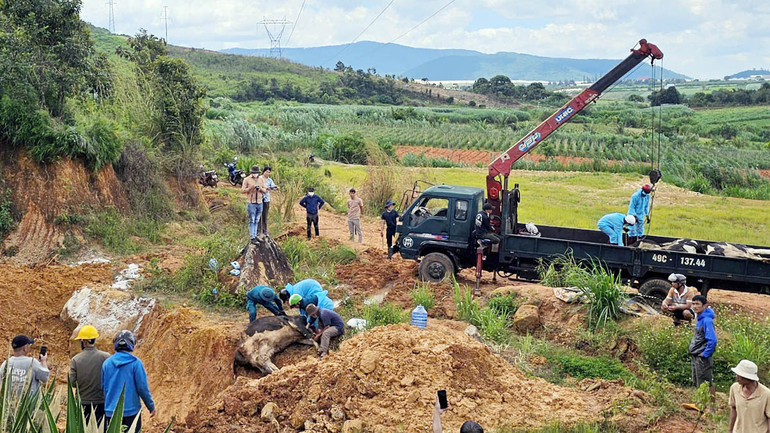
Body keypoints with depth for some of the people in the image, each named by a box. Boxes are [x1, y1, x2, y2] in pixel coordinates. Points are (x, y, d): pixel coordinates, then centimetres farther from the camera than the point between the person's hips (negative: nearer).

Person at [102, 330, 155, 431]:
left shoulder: (106, 363, 2)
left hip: (111, 412, 4)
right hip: (131, 411, -4)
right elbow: (142, 388, -10)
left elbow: (103, 387, 9)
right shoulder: (135, 363, -10)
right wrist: (151, 407, 2)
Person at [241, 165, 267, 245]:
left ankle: (255, 235, 16)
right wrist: (250, 188, -19)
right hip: (251, 203, -4)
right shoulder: (247, 180, -3)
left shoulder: (261, 179, 10)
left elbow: (265, 191, 11)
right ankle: (252, 238, -4)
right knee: (252, 221, -5)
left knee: (256, 221, 9)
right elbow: (242, 191, -4)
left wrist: (261, 188, -10)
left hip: (260, 203, 4)